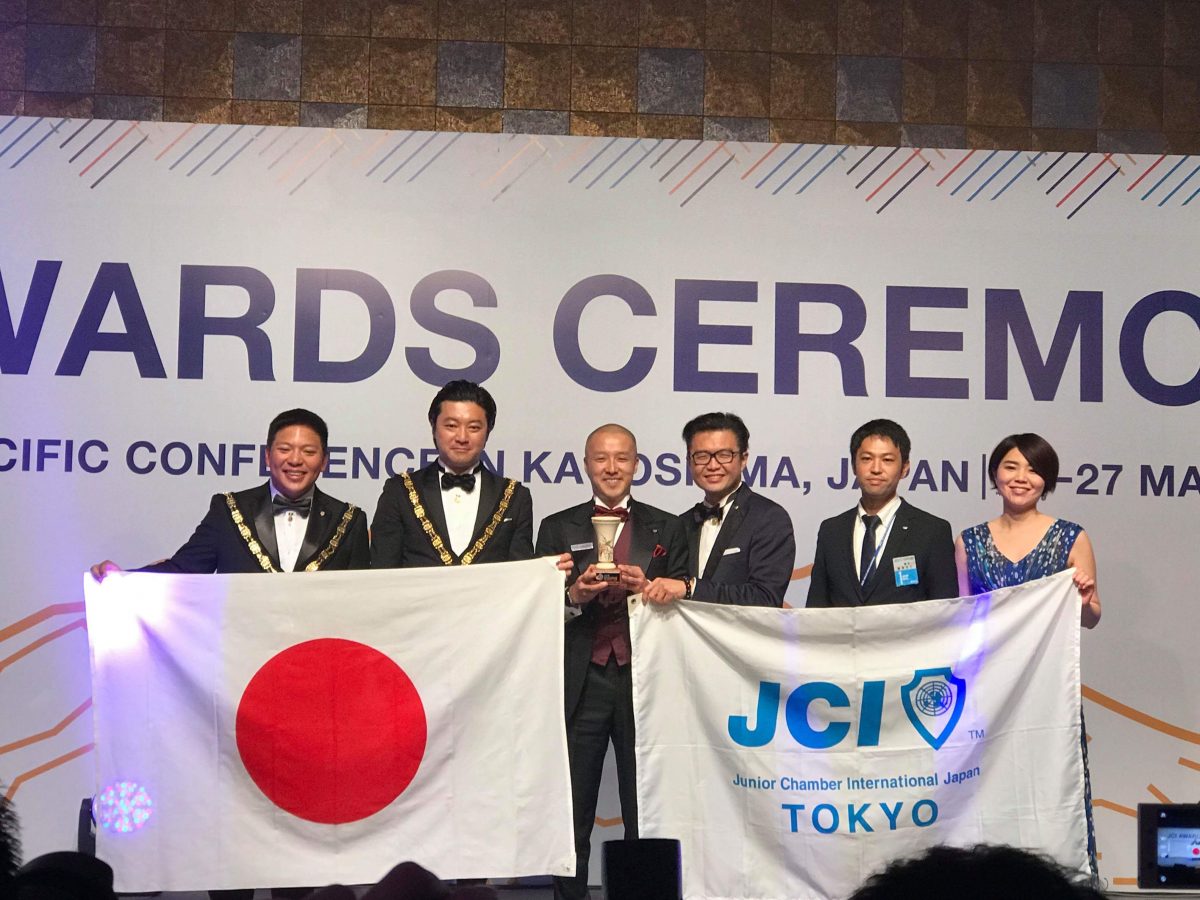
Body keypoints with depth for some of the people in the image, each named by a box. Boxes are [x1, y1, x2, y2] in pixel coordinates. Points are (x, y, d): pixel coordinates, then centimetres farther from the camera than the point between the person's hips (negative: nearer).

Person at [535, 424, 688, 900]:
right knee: (570, 815, 3)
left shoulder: (666, 529, 11)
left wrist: (647, 589, -12)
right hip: (580, 683, 0)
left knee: (645, 814, 2)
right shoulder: (557, 528, 11)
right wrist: (574, 596, -14)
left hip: (643, 681, 0)